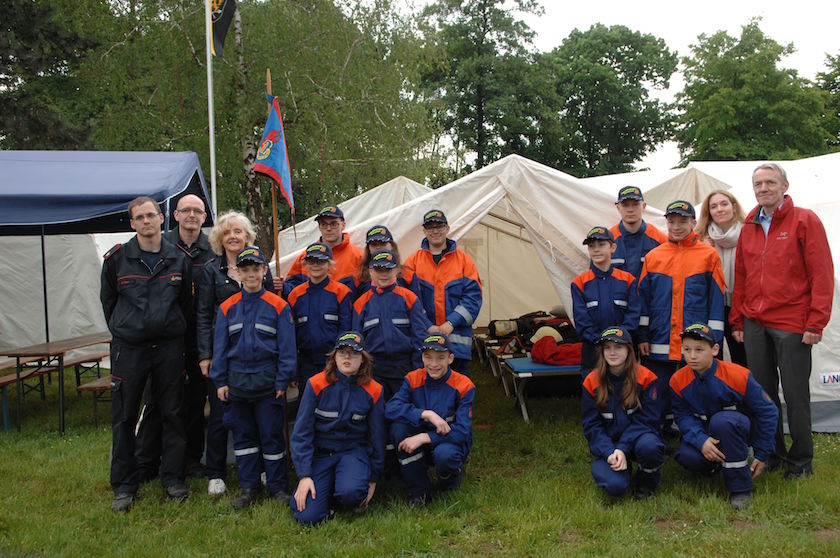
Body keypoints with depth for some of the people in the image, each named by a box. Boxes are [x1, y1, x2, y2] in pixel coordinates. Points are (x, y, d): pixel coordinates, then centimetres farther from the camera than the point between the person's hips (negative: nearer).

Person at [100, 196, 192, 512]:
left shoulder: (178, 259, 4)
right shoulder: (117, 258, -1)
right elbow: (107, 300, 9)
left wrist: (173, 329, 10)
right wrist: (121, 330, 9)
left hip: (169, 347, 1)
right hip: (128, 348, -1)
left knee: (172, 414, 7)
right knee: (124, 417, 4)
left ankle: (172, 478, 21)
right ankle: (123, 485, 17)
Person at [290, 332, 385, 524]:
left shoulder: (373, 391, -5)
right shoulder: (316, 385, -8)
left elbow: (377, 436, 5)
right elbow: (302, 432, -5)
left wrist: (373, 479, 7)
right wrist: (304, 475, -11)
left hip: (354, 450, 0)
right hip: (320, 453, 0)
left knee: (352, 491, -34)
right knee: (307, 516, -18)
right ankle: (329, 486, 14)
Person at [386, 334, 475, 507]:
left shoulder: (463, 386, -14)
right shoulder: (413, 379, -7)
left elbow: (462, 431, -20)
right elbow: (390, 408, -22)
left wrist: (424, 437, -30)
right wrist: (427, 414, -33)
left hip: (452, 442, -3)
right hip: (420, 444, 3)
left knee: (444, 454, -38)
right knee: (398, 426, -26)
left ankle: (453, 474, 4)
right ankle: (418, 490, -11)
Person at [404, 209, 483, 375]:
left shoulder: (463, 259, 7)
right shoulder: (413, 261, 6)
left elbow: (473, 296, 1)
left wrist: (451, 323, -10)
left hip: (458, 340, 0)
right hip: (422, 338, 0)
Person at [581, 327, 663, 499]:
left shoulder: (646, 378, -8)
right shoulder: (592, 381, -4)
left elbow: (646, 420, -9)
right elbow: (591, 426, -3)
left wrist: (622, 449, -21)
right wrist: (609, 453, -19)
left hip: (636, 438, 0)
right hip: (607, 445, 1)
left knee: (649, 446, -37)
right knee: (615, 485, -28)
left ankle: (647, 480, -2)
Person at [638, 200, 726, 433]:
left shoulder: (708, 255, 2)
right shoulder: (653, 256, 9)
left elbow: (717, 299, 0)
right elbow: (644, 298, 11)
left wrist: (713, 340, -5)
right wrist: (643, 336, 6)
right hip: (659, 344, 2)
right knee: (659, 398, 7)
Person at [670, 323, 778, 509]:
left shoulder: (738, 375, -22)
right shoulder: (678, 380, -13)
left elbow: (767, 412, -13)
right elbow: (683, 416, -9)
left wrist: (762, 455, -11)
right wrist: (701, 441, -30)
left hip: (741, 428, -3)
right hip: (705, 432, 3)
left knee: (722, 421, -39)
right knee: (685, 456, -30)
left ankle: (741, 486, -21)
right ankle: (721, 465, 7)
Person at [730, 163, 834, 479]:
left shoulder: (805, 221, -3)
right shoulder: (748, 228, 13)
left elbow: (822, 274, -7)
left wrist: (815, 323, -12)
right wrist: (737, 321, 11)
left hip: (792, 323, -5)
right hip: (754, 324, 5)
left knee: (795, 394, 1)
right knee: (763, 393, 9)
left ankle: (801, 461, 15)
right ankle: (773, 453, 23)